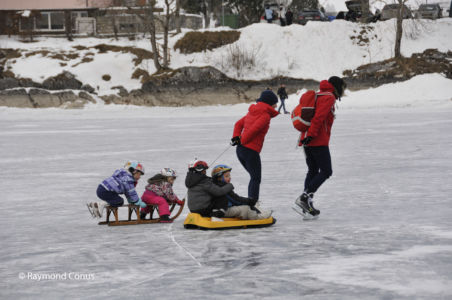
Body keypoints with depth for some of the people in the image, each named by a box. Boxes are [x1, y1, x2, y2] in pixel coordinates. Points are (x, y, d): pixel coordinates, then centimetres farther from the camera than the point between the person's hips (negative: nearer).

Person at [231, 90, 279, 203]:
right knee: (256, 179, -3)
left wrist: (236, 137, 4)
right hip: (251, 151, -8)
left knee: (254, 177, 18)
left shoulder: (252, 112, 18)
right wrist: (241, 141, -8)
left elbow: (238, 124, 18)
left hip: (240, 150, 8)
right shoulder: (265, 115, -10)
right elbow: (253, 130, -20)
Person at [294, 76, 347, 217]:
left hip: (307, 141, 10)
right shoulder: (329, 98, -8)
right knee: (326, 171, -5)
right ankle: (305, 197, -16)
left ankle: (307, 205, 11)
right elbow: (319, 117, -20)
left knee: (312, 171, 15)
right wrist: (311, 135, -25)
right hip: (319, 142, -9)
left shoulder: (319, 96, 22)